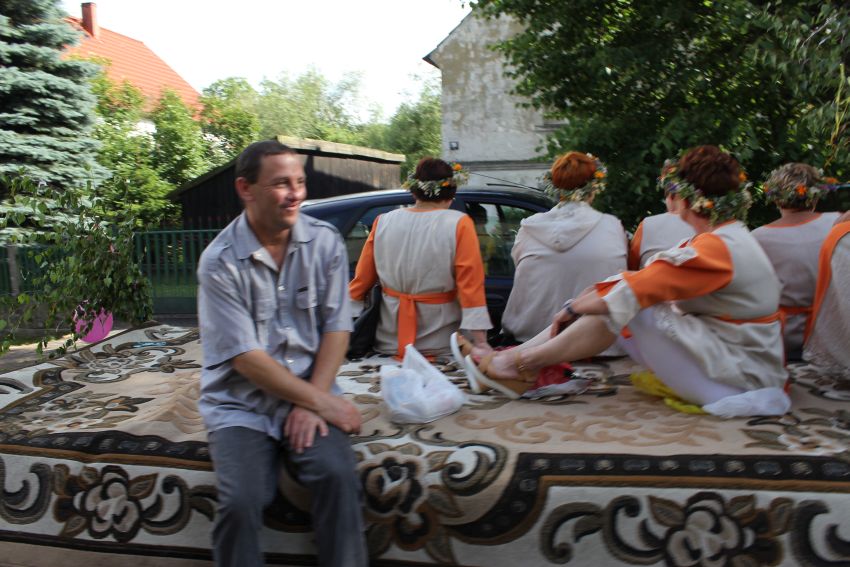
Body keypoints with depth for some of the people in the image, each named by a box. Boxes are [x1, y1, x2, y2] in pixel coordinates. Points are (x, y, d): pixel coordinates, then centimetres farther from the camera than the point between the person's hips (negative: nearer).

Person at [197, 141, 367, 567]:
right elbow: (245, 358, -12)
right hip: (241, 403, -1)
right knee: (240, 502, -23)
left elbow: (336, 327, -1)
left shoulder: (325, 241, -1)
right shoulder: (220, 261, -10)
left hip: (310, 395, 2)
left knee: (338, 475, -23)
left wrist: (314, 400, -12)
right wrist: (322, 402, -14)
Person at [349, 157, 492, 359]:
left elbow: (361, 279, 3)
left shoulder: (383, 222, -2)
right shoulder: (458, 224, -13)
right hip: (441, 345, -3)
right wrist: (480, 341, -18)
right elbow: (470, 285, -18)